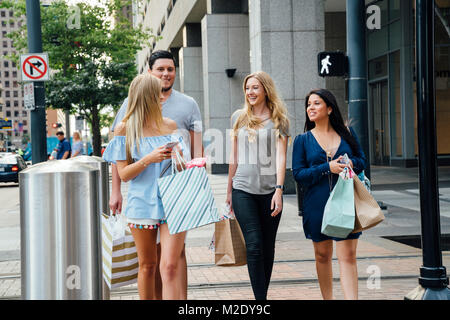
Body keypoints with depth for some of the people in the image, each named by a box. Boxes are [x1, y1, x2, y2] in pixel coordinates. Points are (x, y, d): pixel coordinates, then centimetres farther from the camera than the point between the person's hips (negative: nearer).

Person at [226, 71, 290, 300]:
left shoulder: (279, 119, 4)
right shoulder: (239, 117, 12)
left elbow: (280, 156, -4)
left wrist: (279, 190, -15)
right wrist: (229, 190, 17)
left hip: (269, 189, -1)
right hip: (243, 189, 1)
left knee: (268, 247, 6)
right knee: (254, 245, -9)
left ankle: (263, 294, 20)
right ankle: (260, 298, -9)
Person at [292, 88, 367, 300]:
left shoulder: (346, 133, 7)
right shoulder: (303, 140, 4)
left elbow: (362, 160, 13)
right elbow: (298, 174, -3)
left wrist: (351, 163, -10)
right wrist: (328, 168, -15)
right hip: (317, 205, 1)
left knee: (348, 256, -6)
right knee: (322, 255, 11)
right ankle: (327, 298, 26)